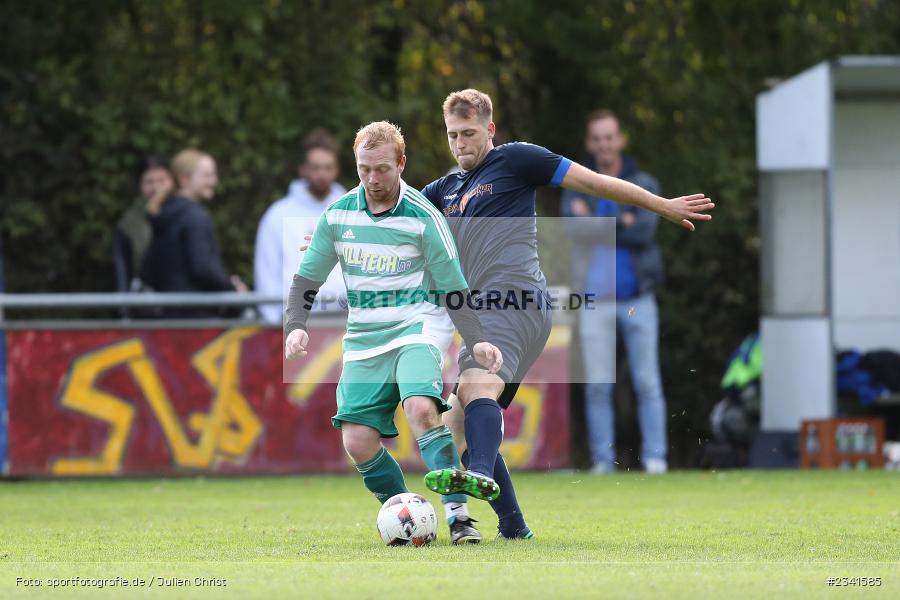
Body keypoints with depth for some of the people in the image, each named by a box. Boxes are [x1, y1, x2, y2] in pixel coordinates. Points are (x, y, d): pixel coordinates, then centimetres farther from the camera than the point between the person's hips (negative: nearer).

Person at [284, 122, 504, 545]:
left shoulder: (423, 218, -6)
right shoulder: (337, 215, 4)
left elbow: (453, 291, -2)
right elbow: (306, 279, 13)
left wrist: (476, 342, -16)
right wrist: (296, 326, -5)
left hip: (418, 326, -4)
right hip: (364, 338, 4)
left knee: (421, 408, -31)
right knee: (358, 442, -9)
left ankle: (457, 514, -29)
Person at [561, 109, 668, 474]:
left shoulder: (644, 186, 7)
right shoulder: (576, 188, 9)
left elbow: (644, 232, -10)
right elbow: (575, 229, -10)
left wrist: (597, 224, -10)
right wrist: (621, 223, -13)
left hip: (637, 298, -1)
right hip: (595, 299, 1)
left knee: (647, 382, -3)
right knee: (597, 386, -2)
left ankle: (654, 457, 1)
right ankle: (602, 461, 3)